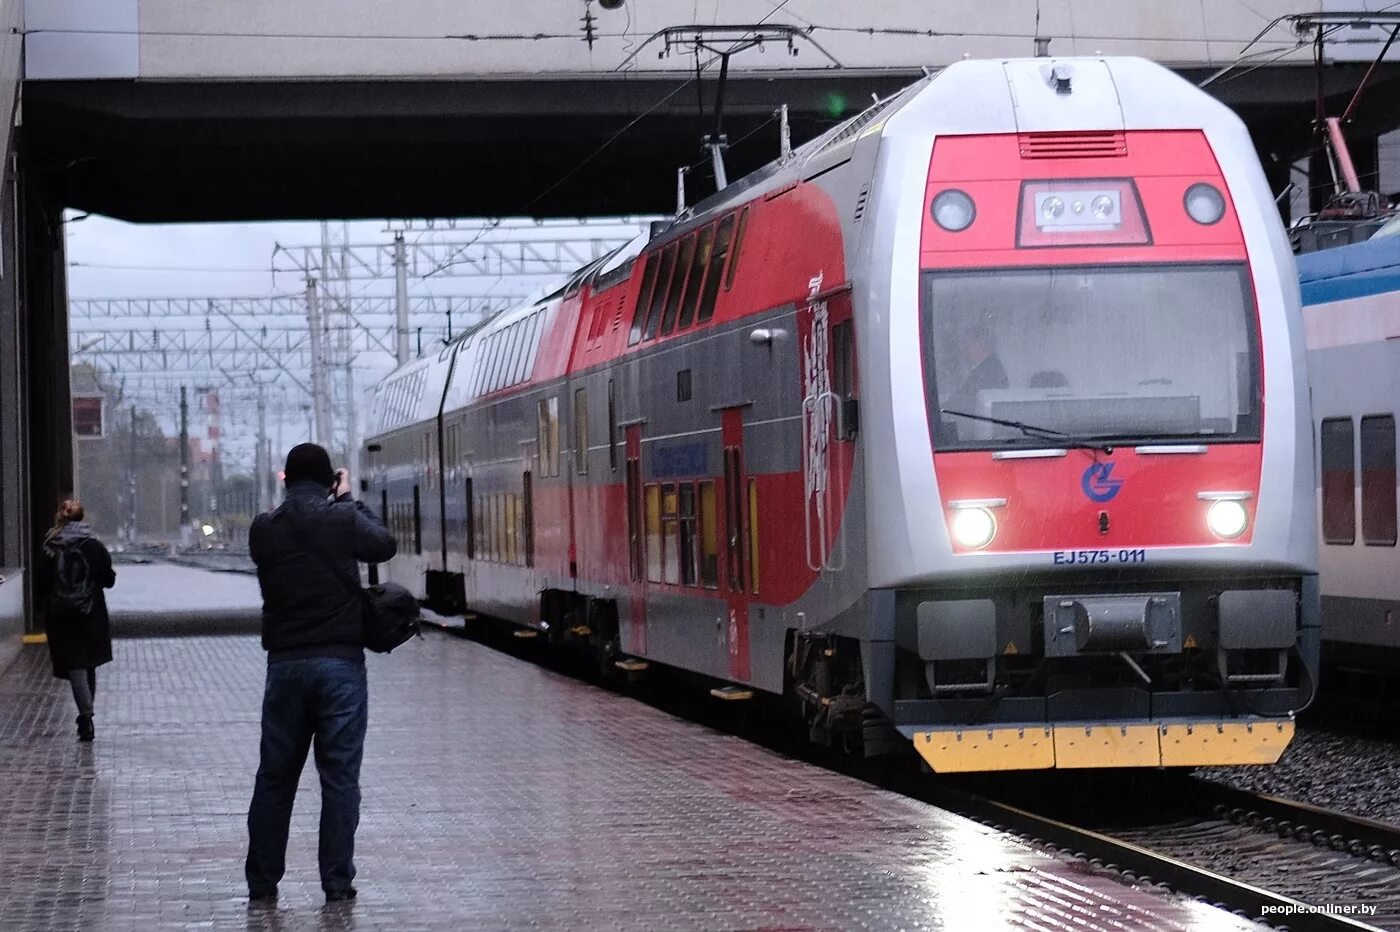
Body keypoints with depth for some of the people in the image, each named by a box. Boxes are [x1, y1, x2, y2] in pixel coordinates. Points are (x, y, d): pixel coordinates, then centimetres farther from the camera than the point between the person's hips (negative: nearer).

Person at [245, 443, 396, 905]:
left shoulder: (264, 529, 0)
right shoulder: (343, 519, -7)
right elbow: (384, 545, 9)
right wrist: (349, 501, 17)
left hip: (285, 664, 2)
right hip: (340, 661, -2)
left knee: (275, 776, 10)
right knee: (339, 776, 2)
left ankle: (262, 881, 13)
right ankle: (337, 881, 1)